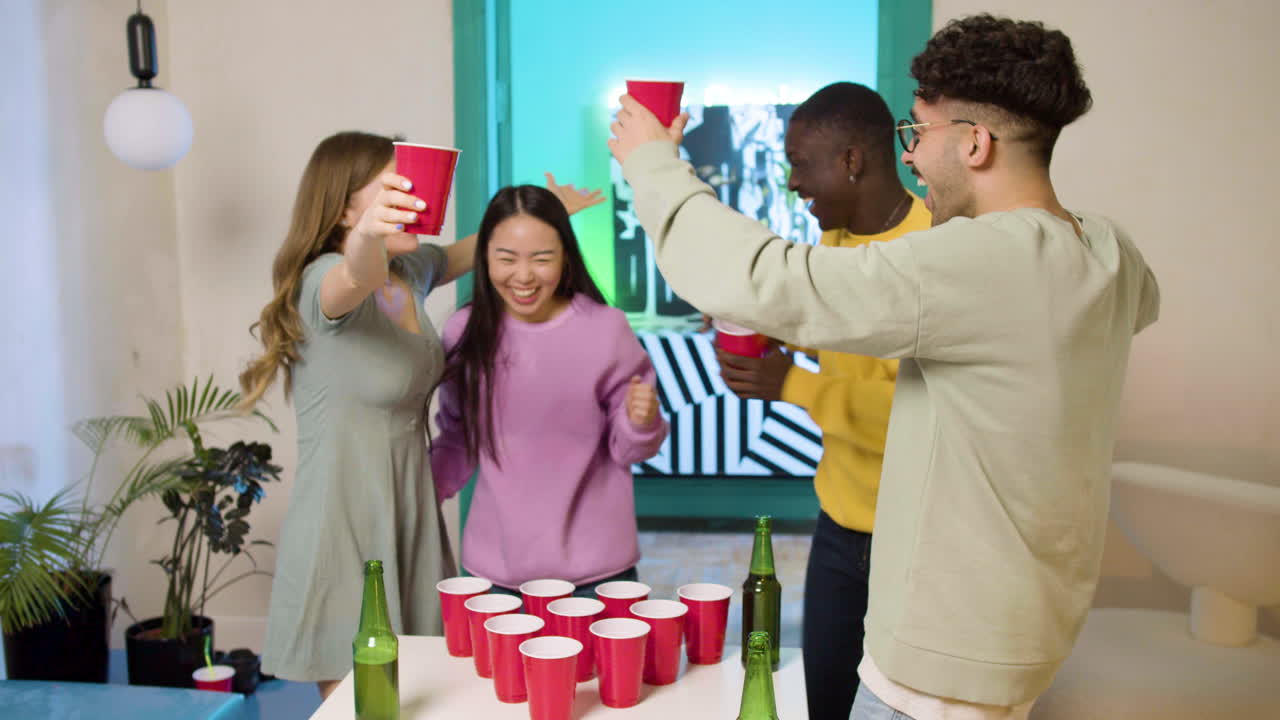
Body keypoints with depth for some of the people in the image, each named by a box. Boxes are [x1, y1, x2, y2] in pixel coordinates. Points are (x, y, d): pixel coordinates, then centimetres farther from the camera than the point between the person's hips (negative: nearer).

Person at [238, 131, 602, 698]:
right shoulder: (325, 280, -17)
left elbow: (470, 249, 26)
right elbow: (357, 277, -43)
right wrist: (368, 235, -63)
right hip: (343, 536, -7)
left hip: (412, 523, 7)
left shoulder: (411, 270, 4)